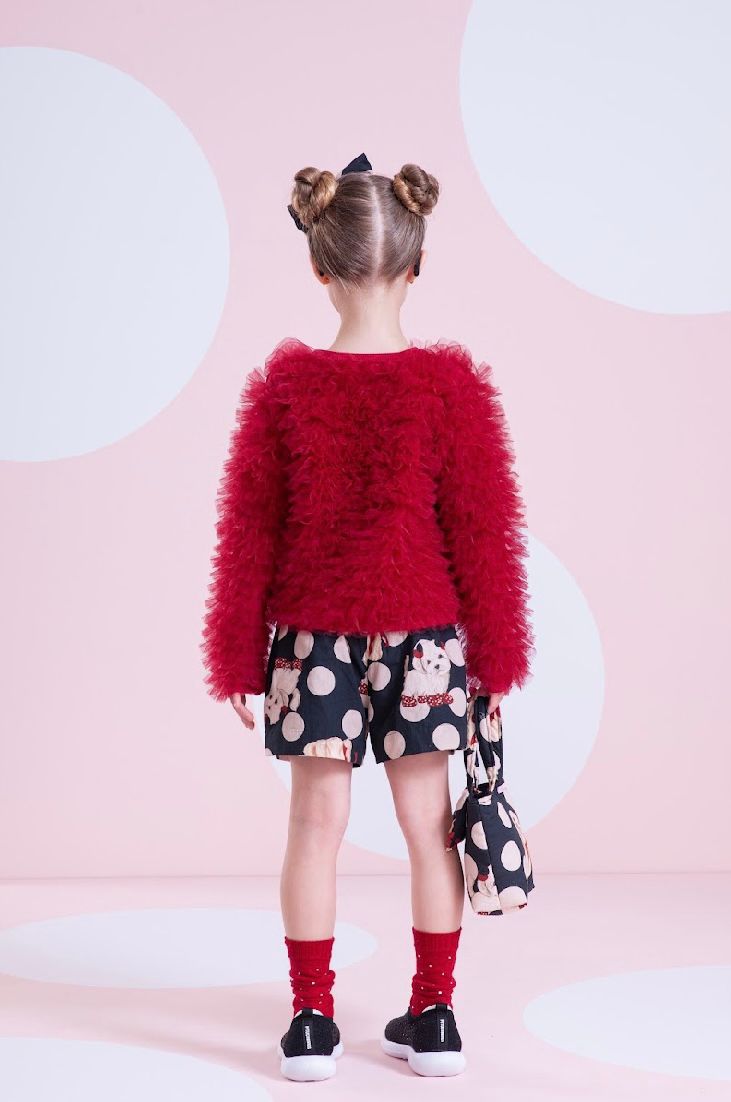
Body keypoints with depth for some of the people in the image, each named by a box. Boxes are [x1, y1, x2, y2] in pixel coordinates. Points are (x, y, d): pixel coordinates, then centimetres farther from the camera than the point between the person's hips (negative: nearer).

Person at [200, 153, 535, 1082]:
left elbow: (250, 529, -2)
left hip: (312, 633, 0)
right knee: (426, 820, 9)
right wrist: (496, 657, 5)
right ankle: (433, 1018, 18)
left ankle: (311, 1021, 14)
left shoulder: (284, 384, -6)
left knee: (317, 822, 7)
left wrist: (238, 658, 7)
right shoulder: (450, 383, -9)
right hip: (422, 631, 0)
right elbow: (484, 529, -5)